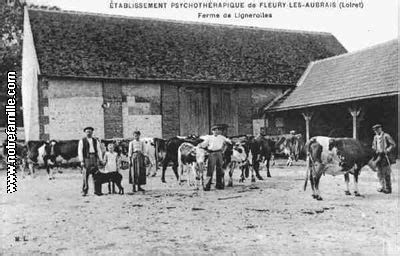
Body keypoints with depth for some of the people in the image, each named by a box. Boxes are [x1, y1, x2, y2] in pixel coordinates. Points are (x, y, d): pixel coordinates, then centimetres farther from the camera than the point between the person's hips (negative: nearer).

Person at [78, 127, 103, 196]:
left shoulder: (95, 141, 16)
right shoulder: (82, 141, 6)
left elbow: (99, 151, 14)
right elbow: (80, 151, 1)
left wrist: (100, 160, 5)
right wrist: (81, 161, -8)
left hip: (94, 158, 3)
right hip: (86, 158, -3)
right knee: (85, 175, -5)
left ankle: (97, 191, 0)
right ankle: (84, 191, 1)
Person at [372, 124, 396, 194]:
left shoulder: (386, 136, -6)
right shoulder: (375, 137, 13)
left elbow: (393, 144, -6)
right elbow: (373, 146, 25)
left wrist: (387, 151, -15)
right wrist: (374, 150, 5)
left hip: (385, 156, -6)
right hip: (378, 156, 6)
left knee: (386, 173, -5)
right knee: (379, 172, 6)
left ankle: (388, 188, 1)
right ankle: (381, 186, 13)